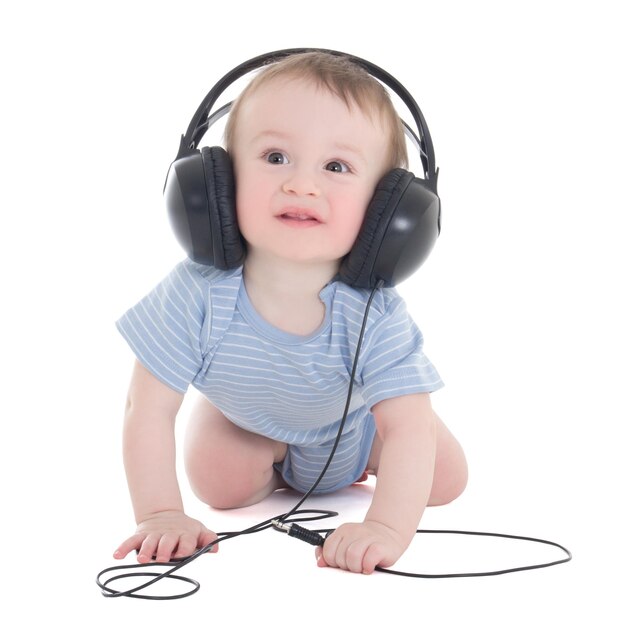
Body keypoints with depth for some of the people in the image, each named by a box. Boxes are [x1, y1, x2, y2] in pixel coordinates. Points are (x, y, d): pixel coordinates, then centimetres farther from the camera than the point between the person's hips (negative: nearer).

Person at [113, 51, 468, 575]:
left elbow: (410, 429, -42)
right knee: (219, 484, -16)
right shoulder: (198, 293, -40)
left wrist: (388, 527, -57)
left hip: (351, 422, 0)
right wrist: (160, 514, -39)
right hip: (243, 417, 1)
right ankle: (278, 472, 18)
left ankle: (353, 466, 28)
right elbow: (149, 409, -32)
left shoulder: (375, 315, -40)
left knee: (446, 480, -4)